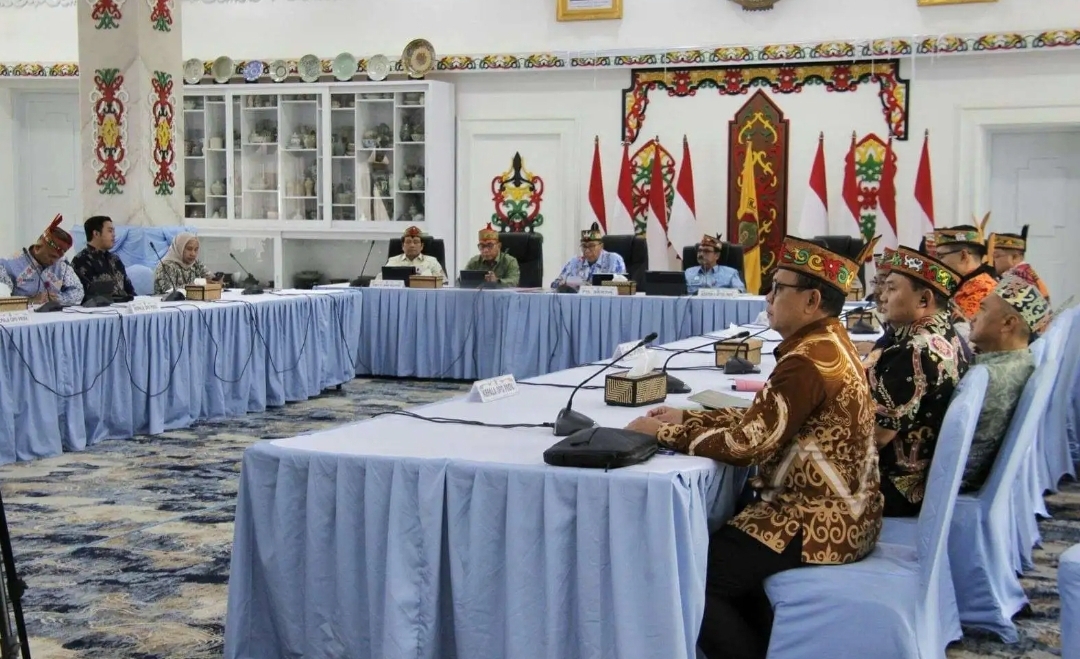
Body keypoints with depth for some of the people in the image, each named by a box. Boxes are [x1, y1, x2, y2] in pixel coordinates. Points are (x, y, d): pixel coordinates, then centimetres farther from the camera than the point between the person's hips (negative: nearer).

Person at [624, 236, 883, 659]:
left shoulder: (808, 361, -23)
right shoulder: (828, 341, 8)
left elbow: (747, 443, -23)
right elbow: (761, 419, 12)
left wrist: (662, 432, -13)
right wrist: (686, 417, 4)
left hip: (819, 521, -10)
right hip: (837, 509, 10)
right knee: (714, 541, 23)